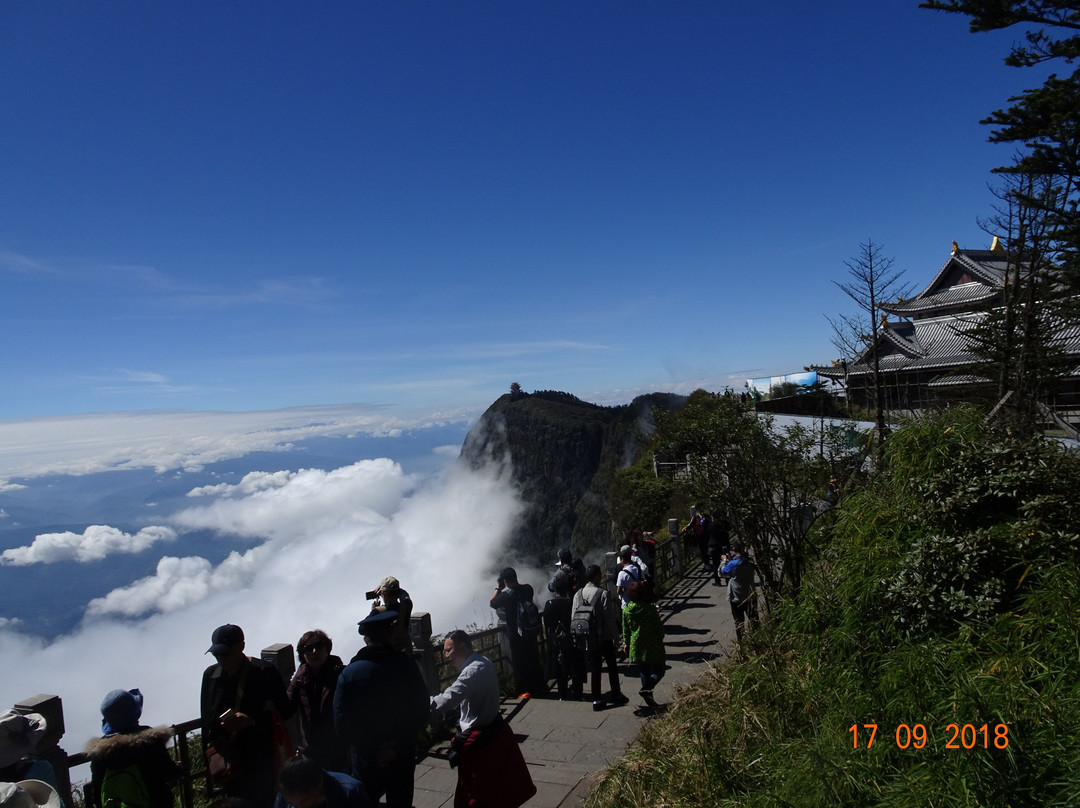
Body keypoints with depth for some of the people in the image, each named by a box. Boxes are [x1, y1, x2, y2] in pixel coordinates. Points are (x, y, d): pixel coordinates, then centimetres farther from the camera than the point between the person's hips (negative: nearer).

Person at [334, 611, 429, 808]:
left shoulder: (349, 673, -12)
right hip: (403, 756, 0)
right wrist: (397, 745, -3)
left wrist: (372, 749, -6)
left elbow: (341, 723, -11)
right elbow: (421, 713, -9)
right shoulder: (407, 666, -12)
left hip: (366, 759, 0)